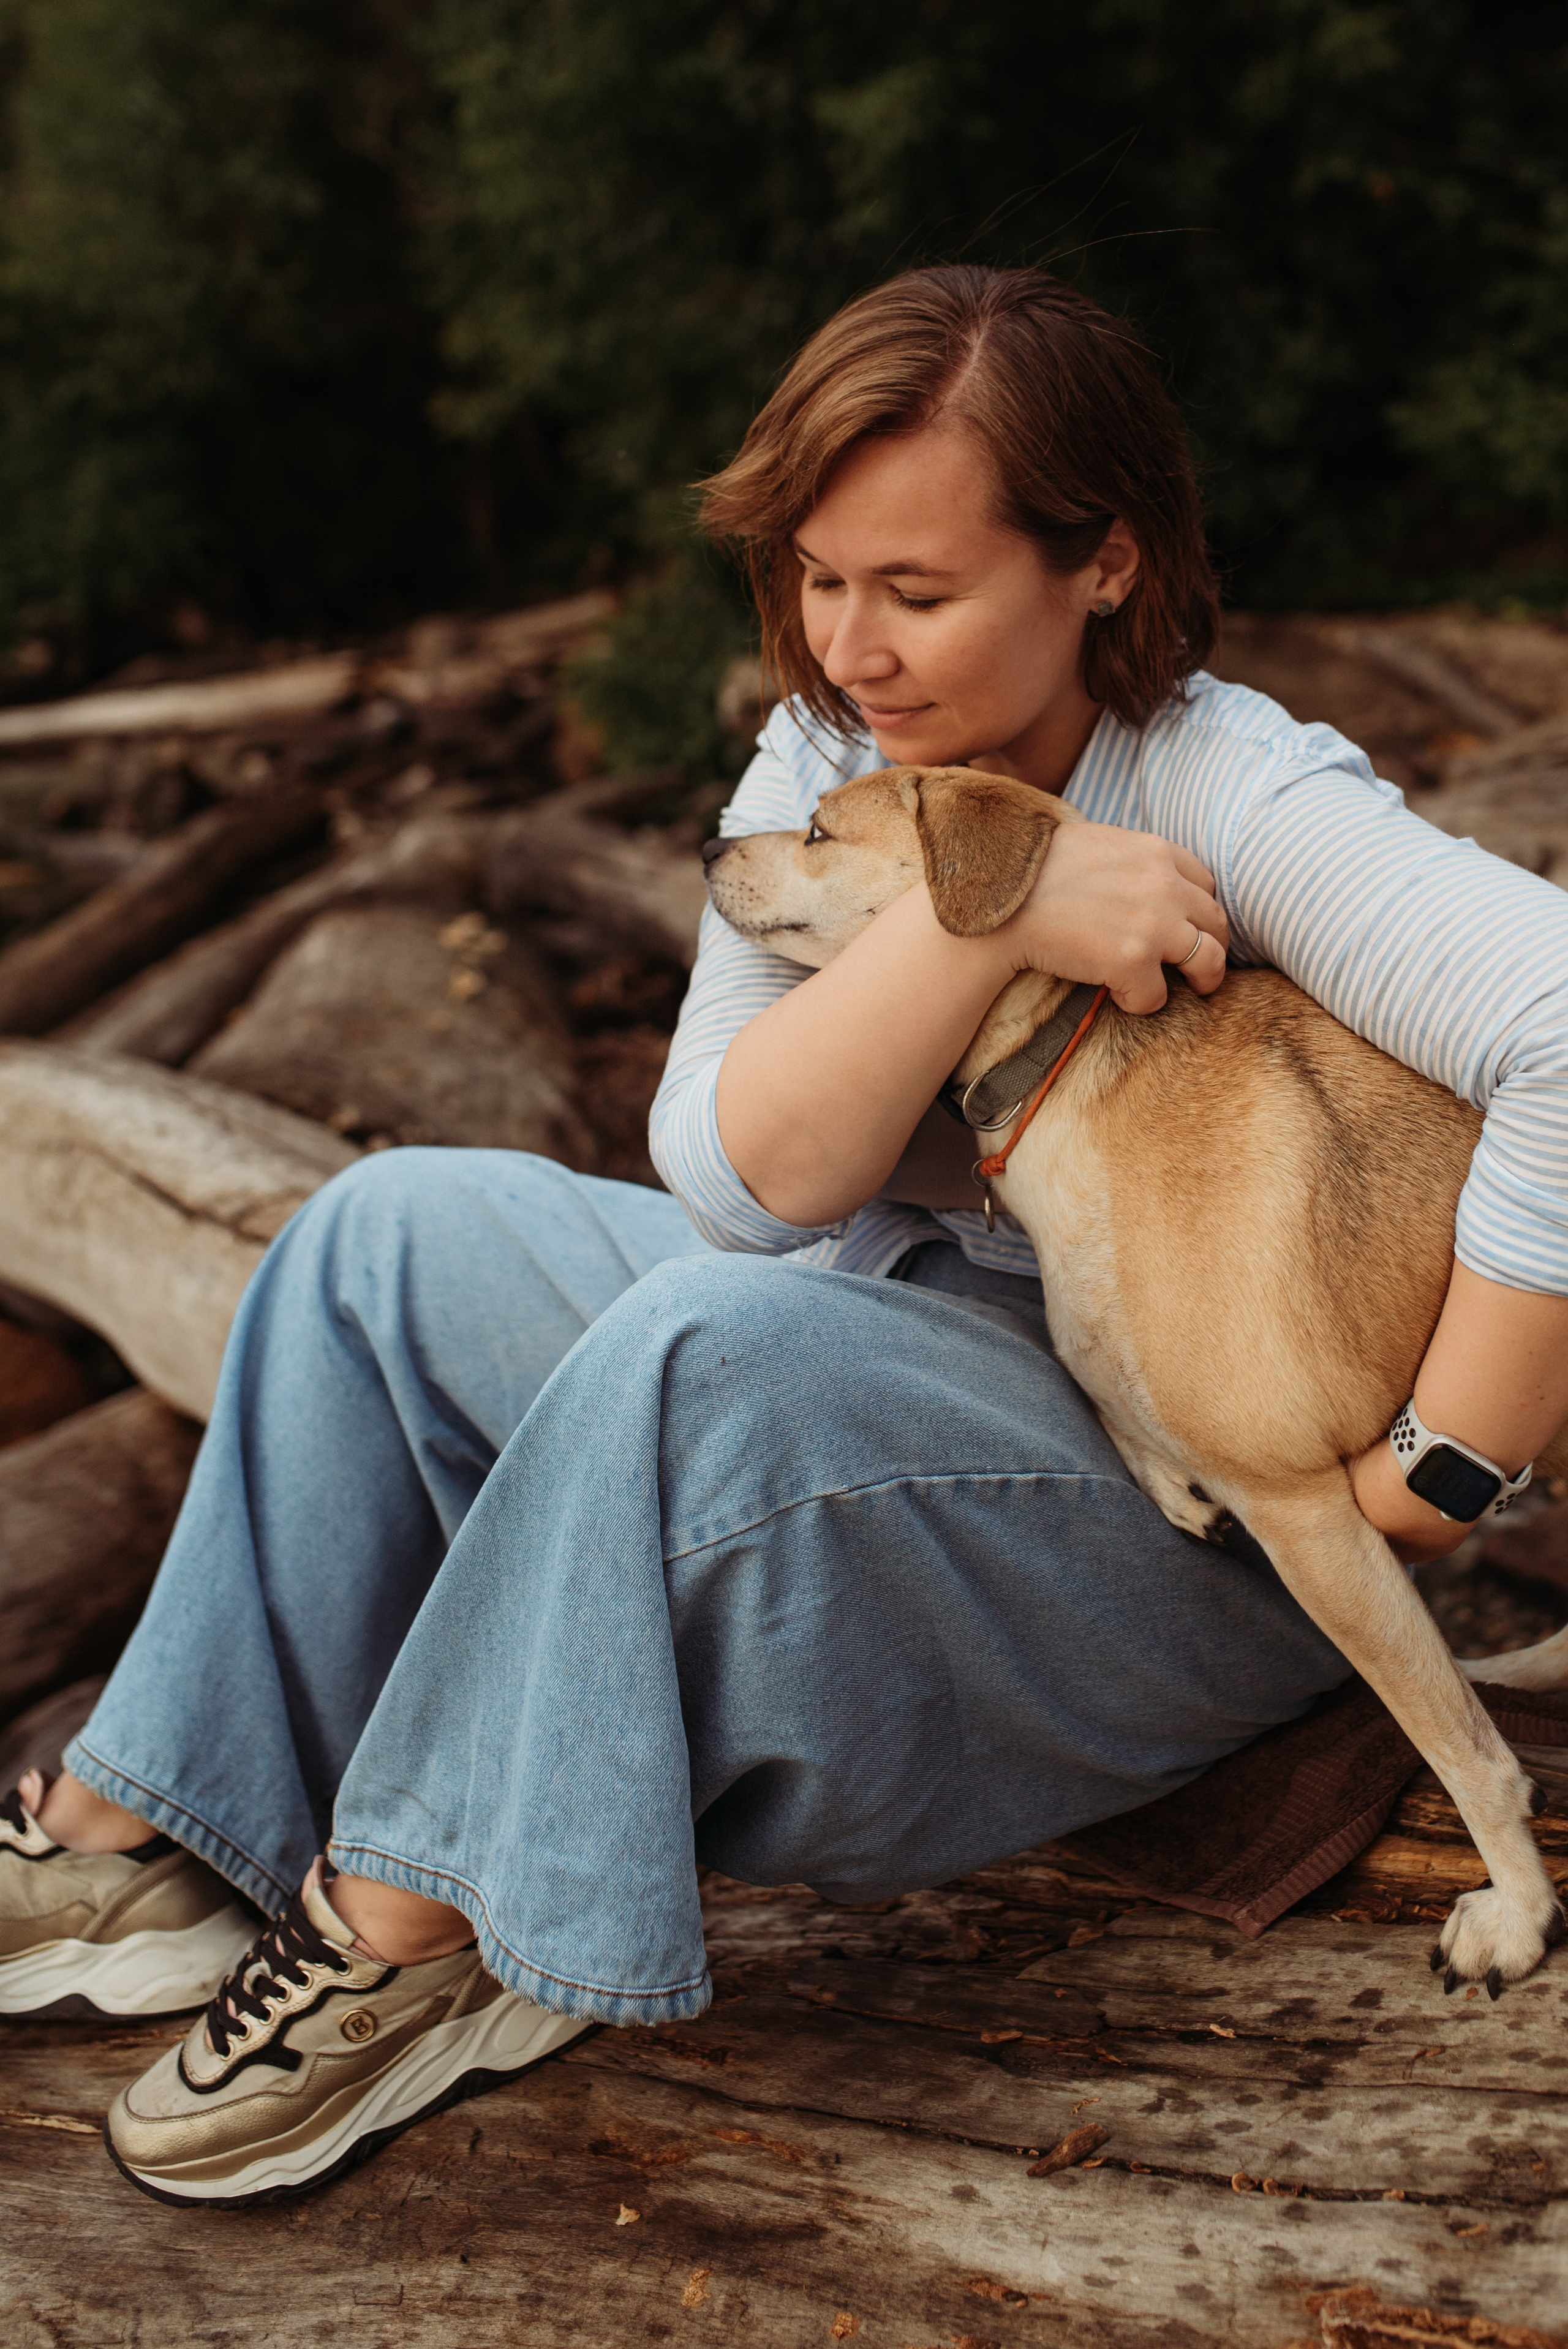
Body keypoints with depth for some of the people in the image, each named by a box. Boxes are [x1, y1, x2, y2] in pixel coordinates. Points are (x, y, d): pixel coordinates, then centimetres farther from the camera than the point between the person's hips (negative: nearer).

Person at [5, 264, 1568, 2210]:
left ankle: (428, 1926, -17)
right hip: (885, 1351, 7)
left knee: (717, 1344, -34)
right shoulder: (826, 765, -1)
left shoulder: (1241, 801, -19)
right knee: (401, 1232, -5)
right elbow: (741, 1175, -13)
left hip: (1199, 1526, -6)